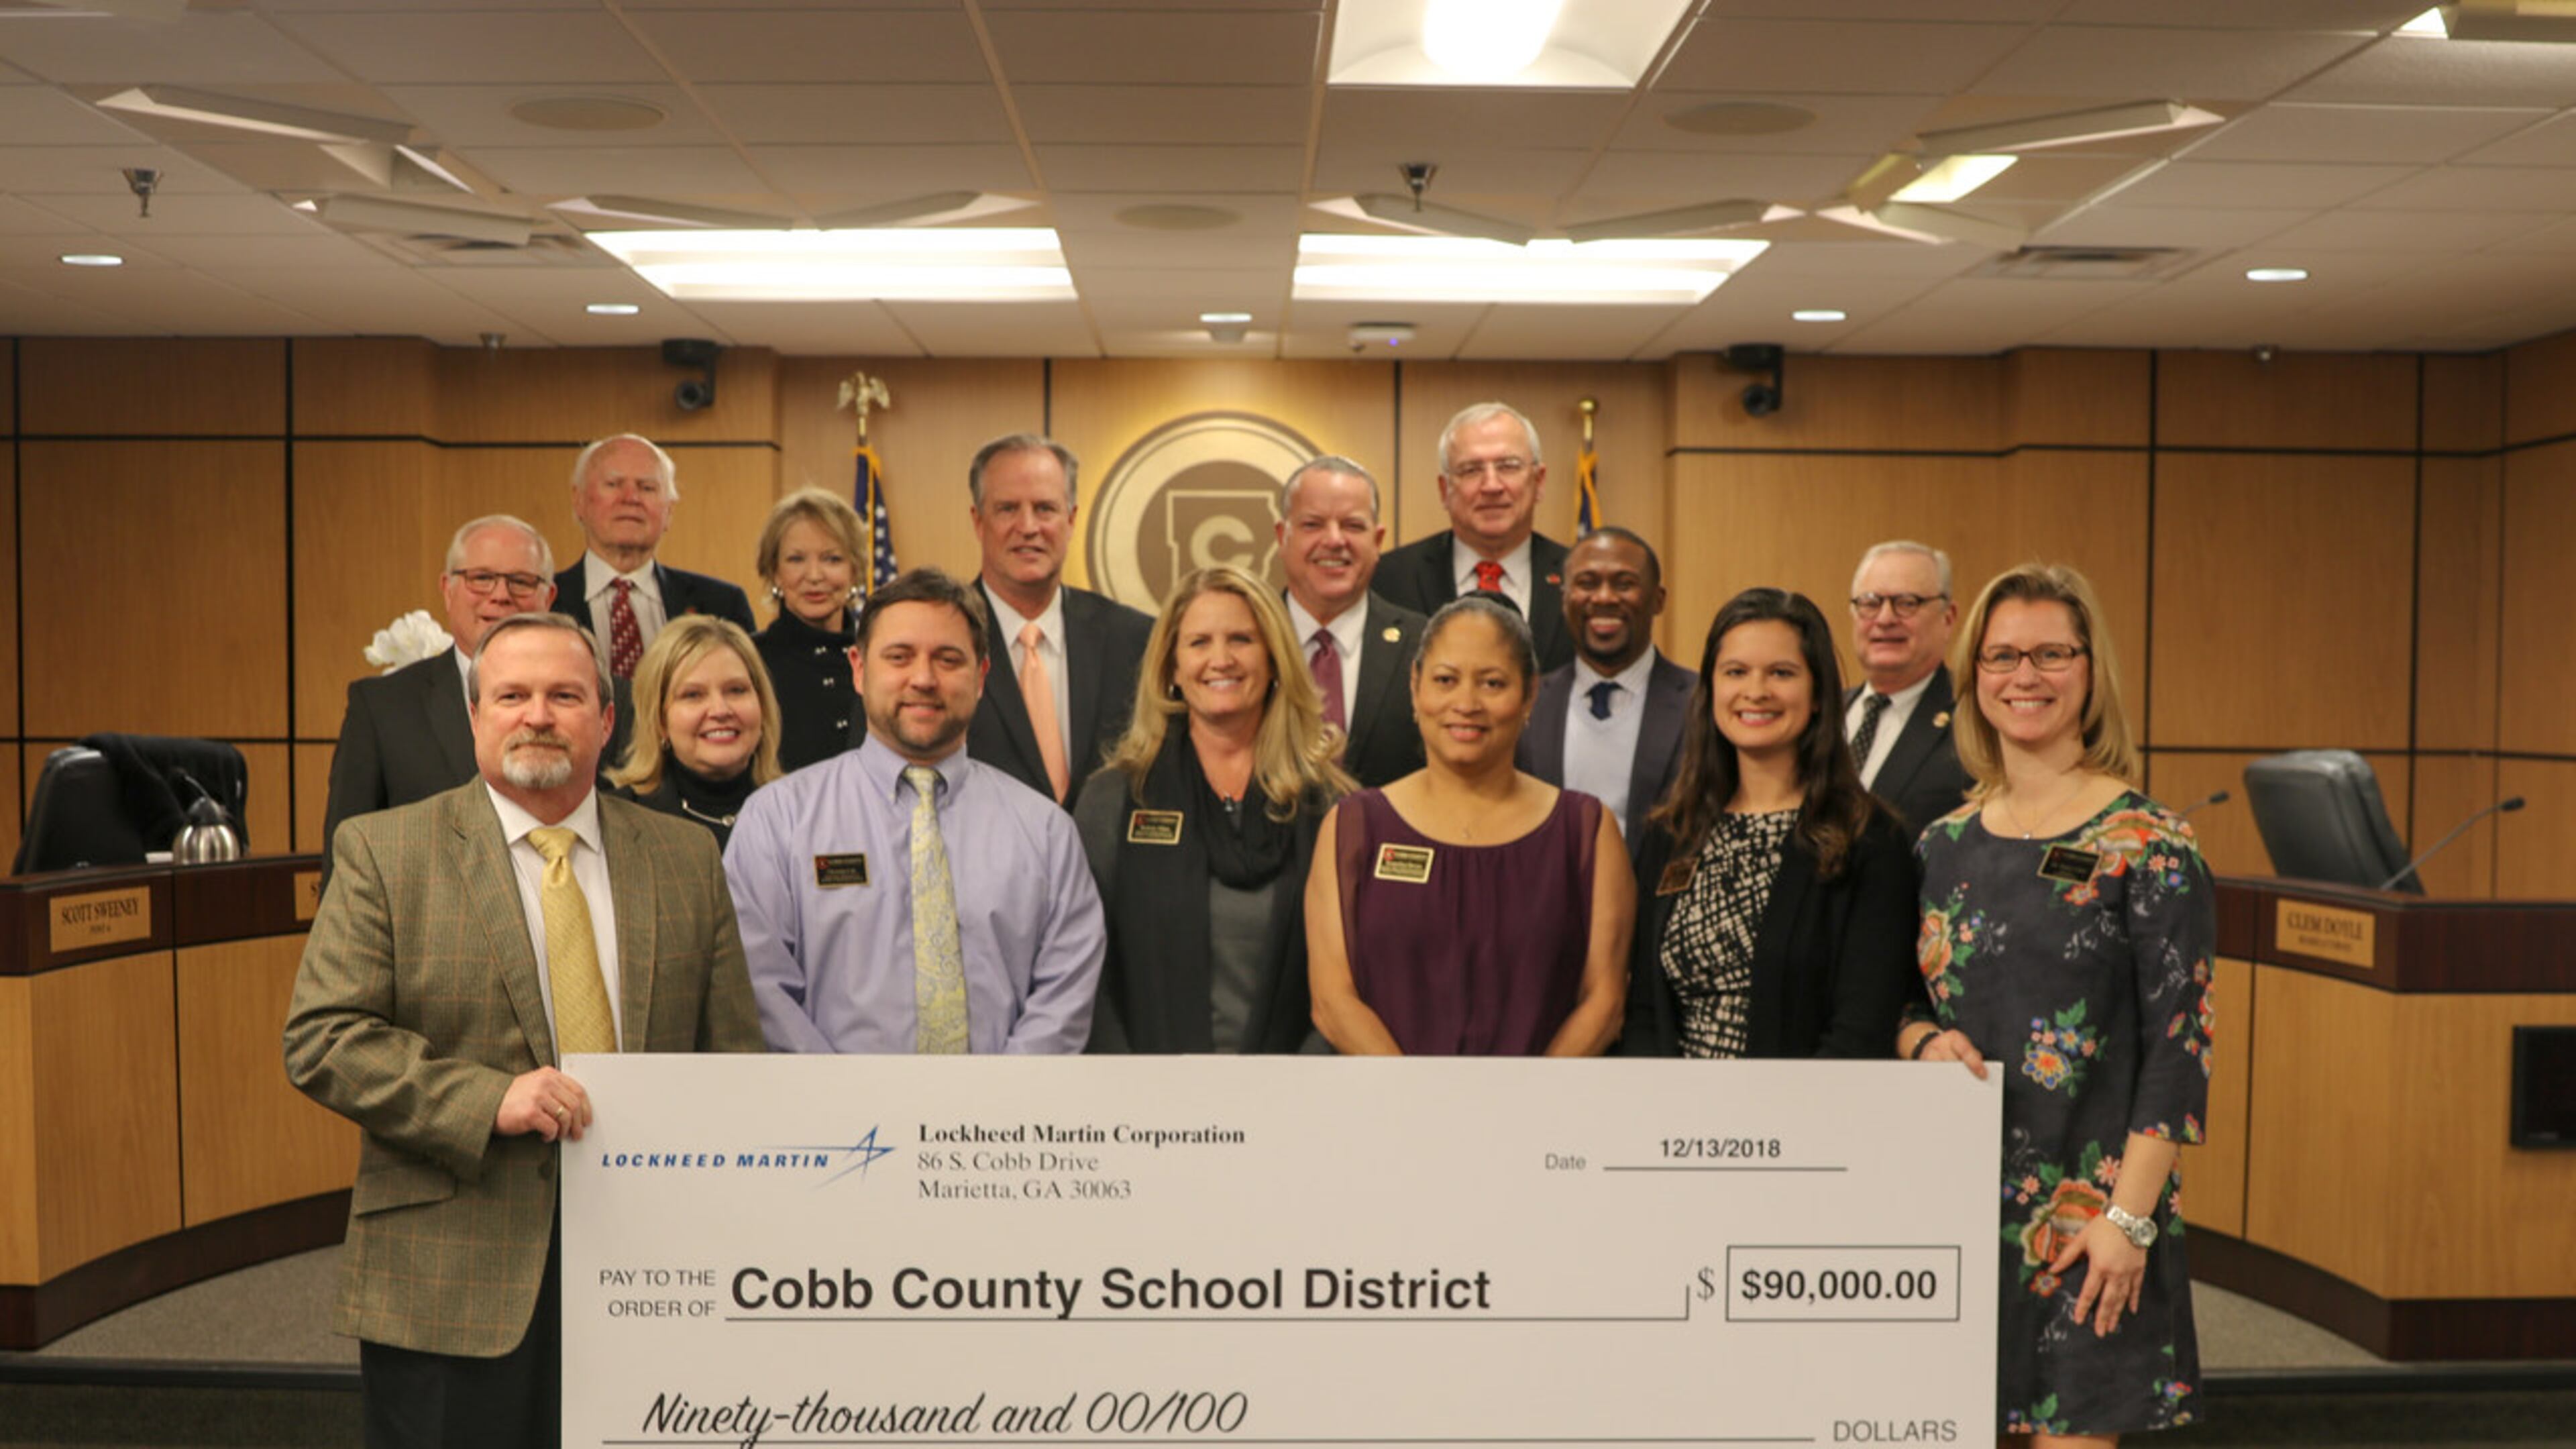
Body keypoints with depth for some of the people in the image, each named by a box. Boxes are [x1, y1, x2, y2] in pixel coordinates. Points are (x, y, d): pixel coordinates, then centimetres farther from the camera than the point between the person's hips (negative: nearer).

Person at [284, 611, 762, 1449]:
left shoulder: (686, 858, 8)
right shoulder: (384, 853, 1)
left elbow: (733, 1057, 7)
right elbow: (320, 1039, -6)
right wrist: (488, 1100, -19)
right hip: (453, 1282, -2)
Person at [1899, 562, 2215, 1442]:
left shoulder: (2149, 846, -7)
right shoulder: (1943, 846, 8)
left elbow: (2178, 1046, -10)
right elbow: (1902, 1003, 16)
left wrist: (2129, 1219, -15)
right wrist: (1924, 1041, -8)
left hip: (2088, 1211, -4)